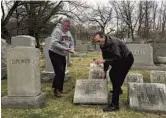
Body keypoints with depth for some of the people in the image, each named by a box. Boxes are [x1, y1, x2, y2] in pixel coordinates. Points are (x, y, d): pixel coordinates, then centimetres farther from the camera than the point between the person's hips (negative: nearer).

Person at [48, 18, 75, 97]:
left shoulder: (68, 32, 9)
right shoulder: (57, 31, -16)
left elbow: (72, 42, 13)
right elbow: (54, 43, -27)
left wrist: (72, 49, -9)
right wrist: (65, 48, -32)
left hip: (62, 55, 8)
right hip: (55, 53, -8)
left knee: (62, 73, 10)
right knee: (59, 72, -15)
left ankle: (60, 89, 22)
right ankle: (56, 89, -3)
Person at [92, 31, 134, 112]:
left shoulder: (113, 42, -31)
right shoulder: (103, 45, -3)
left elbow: (117, 58, -36)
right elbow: (106, 57, 7)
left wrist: (104, 61, -43)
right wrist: (105, 70, 10)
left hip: (126, 59, -10)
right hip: (119, 60, 10)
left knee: (118, 79, -17)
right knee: (112, 73, 22)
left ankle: (115, 104, -17)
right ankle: (117, 90, 47)